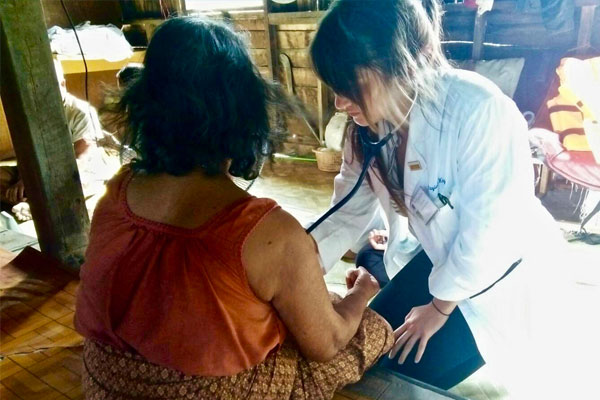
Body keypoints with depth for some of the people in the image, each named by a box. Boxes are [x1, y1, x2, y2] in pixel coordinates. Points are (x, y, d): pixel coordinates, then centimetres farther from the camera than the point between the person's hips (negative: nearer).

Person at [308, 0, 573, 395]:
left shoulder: (480, 111, -33)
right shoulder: (369, 126, -12)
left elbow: (486, 232, -27)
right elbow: (346, 214, -7)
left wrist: (438, 309, -14)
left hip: (502, 269, -6)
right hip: (437, 256, 6)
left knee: (409, 370, -5)